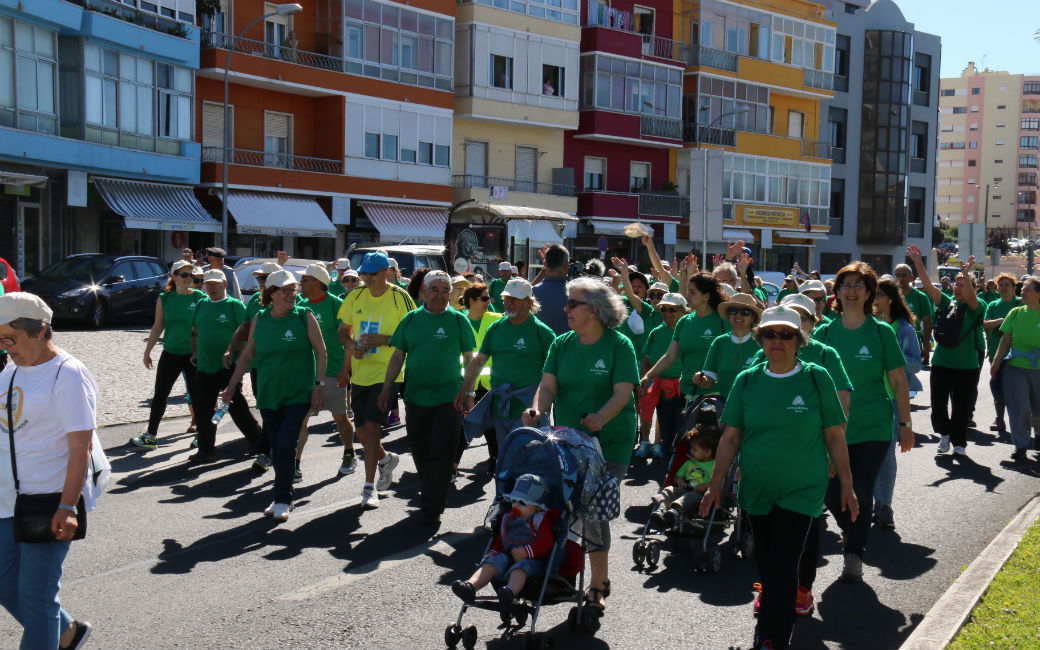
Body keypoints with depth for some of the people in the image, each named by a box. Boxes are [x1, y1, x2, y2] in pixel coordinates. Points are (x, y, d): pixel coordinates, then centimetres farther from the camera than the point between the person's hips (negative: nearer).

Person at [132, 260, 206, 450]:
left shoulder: (199, 297, -5)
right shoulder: (164, 298, 1)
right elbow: (158, 327, 8)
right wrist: (147, 351, 9)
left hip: (193, 354, -2)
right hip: (170, 353, 2)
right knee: (160, 394, 6)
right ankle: (151, 436, 16)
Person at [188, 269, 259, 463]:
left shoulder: (235, 305, -5)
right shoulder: (201, 305, 14)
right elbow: (195, 332, 22)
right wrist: (195, 353, 12)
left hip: (228, 367, -6)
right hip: (204, 367, 6)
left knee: (236, 407, 2)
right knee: (204, 410, 6)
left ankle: (257, 439, 22)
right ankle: (206, 450, 13)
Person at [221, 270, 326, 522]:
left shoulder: (304, 317, -3)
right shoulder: (259, 319, 5)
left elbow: (320, 351, -2)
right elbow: (248, 354, 13)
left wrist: (319, 385, -8)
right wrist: (232, 385, 10)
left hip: (298, 394, -3)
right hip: (268, 394, 3)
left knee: (286, 445, -12)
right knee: (277, 448, 8)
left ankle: (283, 499, -1)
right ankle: (282, 497, 21)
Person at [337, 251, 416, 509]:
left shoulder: (400, 297, -7)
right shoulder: (355, 297, 7)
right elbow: (343, 329, 17)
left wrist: (385, 340, -19)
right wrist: (350, 346, -3)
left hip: (386, 372, -5)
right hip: (359, 372, 5)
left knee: (371, 426, -13)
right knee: (362, 432, 10)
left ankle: (369, 487, -4)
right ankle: (386, 459, 41)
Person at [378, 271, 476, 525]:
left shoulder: (458, 320, 1)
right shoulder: (411, 319, 6)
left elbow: (469, 358, 5)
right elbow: (398, 356, 9)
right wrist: (386, 389, 4)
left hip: (449, 398, -3)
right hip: (416, 396, 3)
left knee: (441, 454, -3)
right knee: (420, 451, 12)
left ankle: (431, 509, 1)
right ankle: (428, 490, 35)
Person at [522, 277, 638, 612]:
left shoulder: (619, 344, -6)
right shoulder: (561, 344, 7)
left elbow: (623, 392, -15)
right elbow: (548, 385, -3)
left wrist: (600, 418, -33)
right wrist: (537, 410, -24)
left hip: (611, 440, -4)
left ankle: (596, 585, 10)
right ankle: (602, 575, 25)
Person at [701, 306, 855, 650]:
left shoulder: (817, 378, -5)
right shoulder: (747, 381, 1)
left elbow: (835, 437, -1)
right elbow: (730, 437, 3)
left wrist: (847, 486, 1)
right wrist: (715, 484, 1)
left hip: (801, 490, -3)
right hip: (756, 490, 3)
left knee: (783, 566, -6)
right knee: (764, 561, 16)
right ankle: (772, 603, 43)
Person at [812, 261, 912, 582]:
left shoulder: (882, 332, -3)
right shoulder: (824, 332, 2)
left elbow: (898, 381, 1)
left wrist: (905, 424, 0)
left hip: (873, 427, -2)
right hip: (833, 427, 2)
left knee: (861, 493, 0)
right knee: (833, 494, 4)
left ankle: (854, 555, 16)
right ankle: (855, 535, 35)